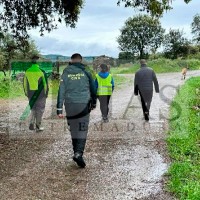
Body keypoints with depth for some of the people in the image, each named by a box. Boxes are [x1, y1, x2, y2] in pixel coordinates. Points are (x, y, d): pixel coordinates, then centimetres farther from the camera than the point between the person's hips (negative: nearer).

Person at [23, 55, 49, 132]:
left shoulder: (27, 72, 1)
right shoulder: (41, 72, -11)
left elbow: (25, 84, 8)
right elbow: (45, 84, -6)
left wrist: (26, 93, 19)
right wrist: (46, 93, 6)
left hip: (31, 94, 3)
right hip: (41, 94, -3)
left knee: (33, 109, 19)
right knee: (40, 110, 7)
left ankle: (32, 123, 4)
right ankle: (38, 126, 11)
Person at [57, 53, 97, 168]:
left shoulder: (66, 73, 4)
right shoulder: (86, 73, 3)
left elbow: (61, 91, -2)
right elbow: (93, 89, 9)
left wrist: (59, 109, -2)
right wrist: (94, 103, 24)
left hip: (70, 105, 2)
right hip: (84, 105, -2)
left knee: (74, 130, 15)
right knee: (82, 130, 0)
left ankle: (77, 153, 21)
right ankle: (78, 153, -15)